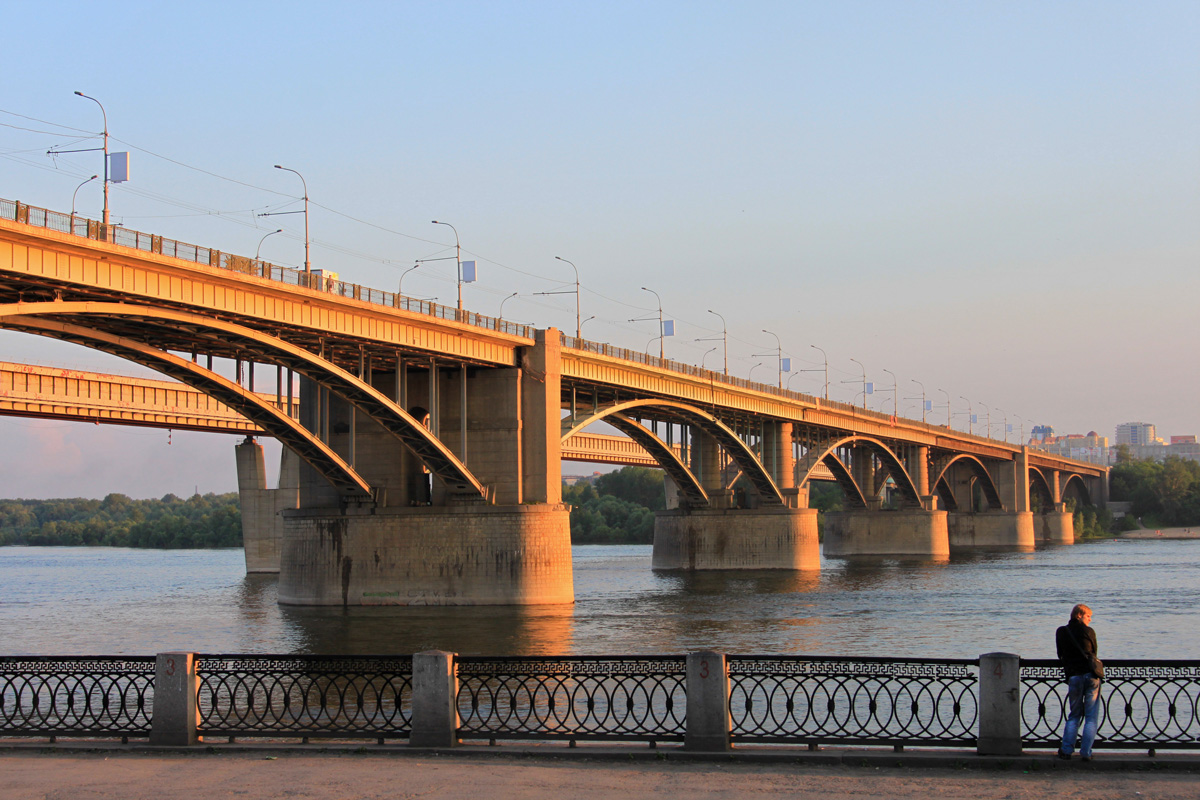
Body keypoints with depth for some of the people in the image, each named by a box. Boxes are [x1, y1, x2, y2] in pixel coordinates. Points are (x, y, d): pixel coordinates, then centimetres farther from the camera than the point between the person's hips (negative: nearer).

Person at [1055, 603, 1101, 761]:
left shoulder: (1061, 632, 9)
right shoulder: (1089, 631, 3)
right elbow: (1094, 652, 14)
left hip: (1073, 677, 2)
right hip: (1091, 675, -2)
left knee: (1073, 716, 15)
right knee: (1091, 717, 4)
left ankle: (1066, 750, 9)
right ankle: (1086, 752, 0)